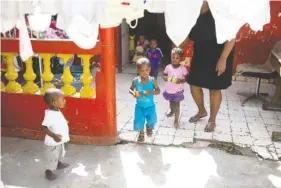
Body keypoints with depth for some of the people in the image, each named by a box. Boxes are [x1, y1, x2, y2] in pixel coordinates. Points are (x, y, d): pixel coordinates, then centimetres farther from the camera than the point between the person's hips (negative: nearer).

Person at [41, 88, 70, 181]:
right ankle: (49, 171, 34)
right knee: (52, 158, 12)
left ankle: (59, 164, 56)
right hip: (52, 143, -9)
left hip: (60, 141, 9)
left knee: (60, 154, 31)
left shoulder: (57, 111, -4)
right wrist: (54, 136, -42)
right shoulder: (50, 115, -33)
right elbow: (44, 127, -36)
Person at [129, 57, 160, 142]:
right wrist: (133, 93, -19)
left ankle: (149, 126, 44)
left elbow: (158, 90, -8)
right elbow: (131, 89, 2)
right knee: (138, 123, 5)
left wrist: (150, 92, -26)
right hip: (139, 106, 1)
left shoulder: (152, 80, -14)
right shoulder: (135, 80, -12)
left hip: (150, 106, 0)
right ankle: (141, 132, 39)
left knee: (152, 121, 5)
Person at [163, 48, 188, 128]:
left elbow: (186, 78, -8)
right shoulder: (168, 67, -5)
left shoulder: (183, 68, -12)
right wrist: (166, 78, -18)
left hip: (178, 91, -4)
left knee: (177, 105, -1)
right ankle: (172, 111, 55)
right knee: (171, 102, 26)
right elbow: (164, 75, 4)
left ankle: (176, 120, 6)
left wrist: (181, 80, -26)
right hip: (169, 90, 4)